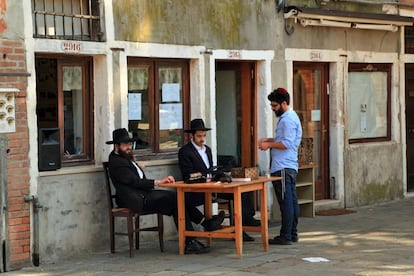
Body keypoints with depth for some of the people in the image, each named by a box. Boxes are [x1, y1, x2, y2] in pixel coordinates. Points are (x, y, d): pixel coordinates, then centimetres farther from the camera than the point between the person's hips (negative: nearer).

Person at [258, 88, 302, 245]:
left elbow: (287, 144, -20)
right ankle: (292, 234, 17)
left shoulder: (288, 120, -14)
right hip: (290, 166, 11)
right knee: (292, 201, 12)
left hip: (283, 168, -11)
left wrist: (269, 145, -12)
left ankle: (285, 236, -6)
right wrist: (268, 140, 15)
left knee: (286, 202, -8)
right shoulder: (289, 117, 19)